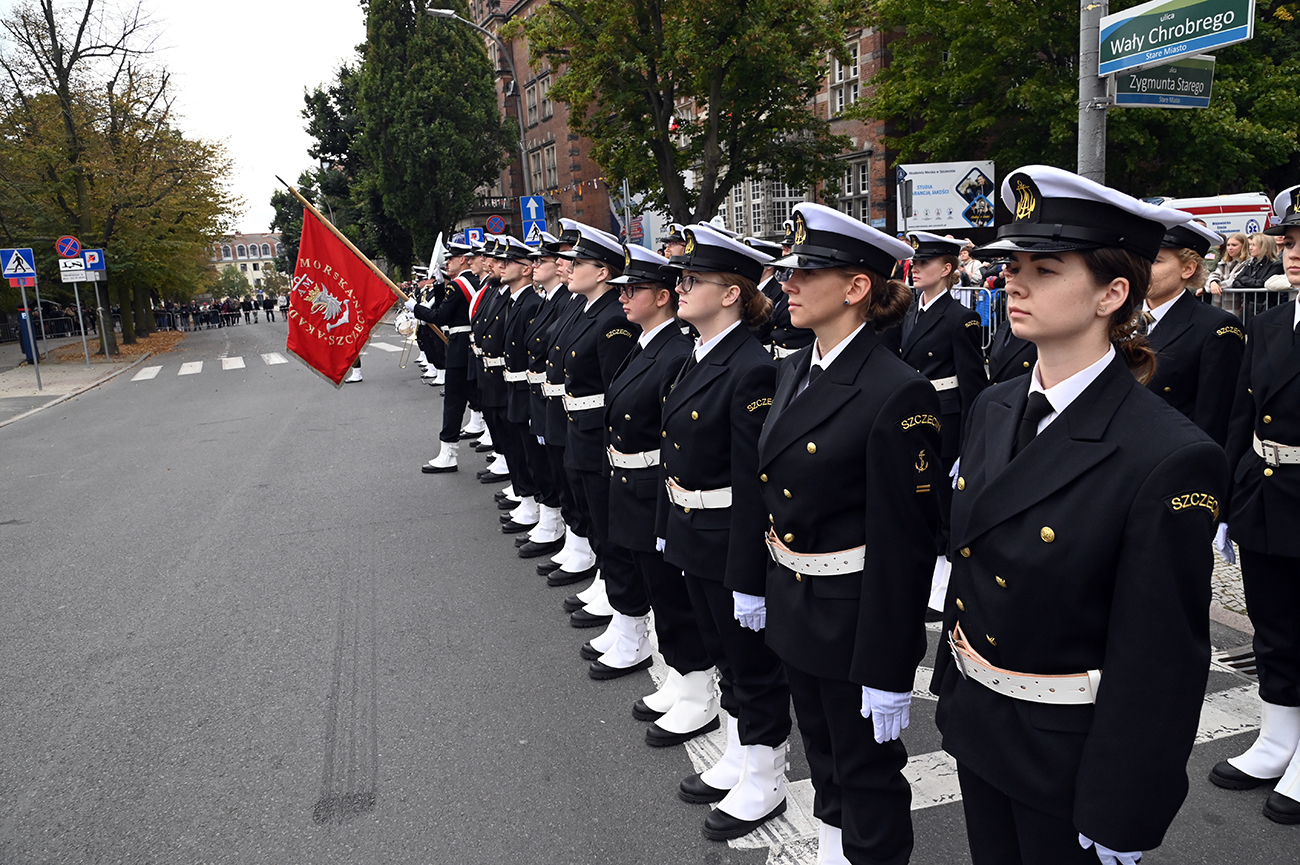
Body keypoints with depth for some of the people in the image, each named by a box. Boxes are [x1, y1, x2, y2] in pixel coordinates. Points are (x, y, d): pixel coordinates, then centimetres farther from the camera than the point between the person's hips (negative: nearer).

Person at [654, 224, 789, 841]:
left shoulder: (751, 370, -22)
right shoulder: (697, 359, 7)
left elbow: (755, 484, -23)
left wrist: (749, 580, -21)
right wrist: (667, 527, 16)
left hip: (732, 545, -9)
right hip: (693, 539, 9)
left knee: (754, 664, 10)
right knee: (725, 656, 23)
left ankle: (765, 782, 29)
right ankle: (740, 758, 42)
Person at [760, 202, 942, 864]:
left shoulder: (898, 394, -22)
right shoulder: (794, 372, 4)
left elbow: (904, 543, -21)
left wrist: (887, 672, -18)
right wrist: (760, 585, 14)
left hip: (856, 618, -8)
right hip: (794, 609, 8)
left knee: (867, 770, 13)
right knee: (823, 755, 26)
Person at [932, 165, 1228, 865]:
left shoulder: (1170, 459, -24)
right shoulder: (993, 411, -2)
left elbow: (1161, 663, -20)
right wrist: (952, 688, 14)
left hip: (1071, 757, -6)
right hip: (977, 730, 6)